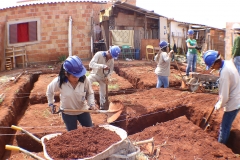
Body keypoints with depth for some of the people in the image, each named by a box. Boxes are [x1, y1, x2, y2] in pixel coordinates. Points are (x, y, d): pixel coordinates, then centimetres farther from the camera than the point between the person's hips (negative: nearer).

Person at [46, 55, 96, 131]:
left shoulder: (84, 80, -23)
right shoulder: (59, 82, -24)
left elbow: (90, 93, -5)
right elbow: (49, 90, -2)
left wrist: (92, 104, -21)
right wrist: (51, 104, 4)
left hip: (83, 110, 2)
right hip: (67, 113, -1)